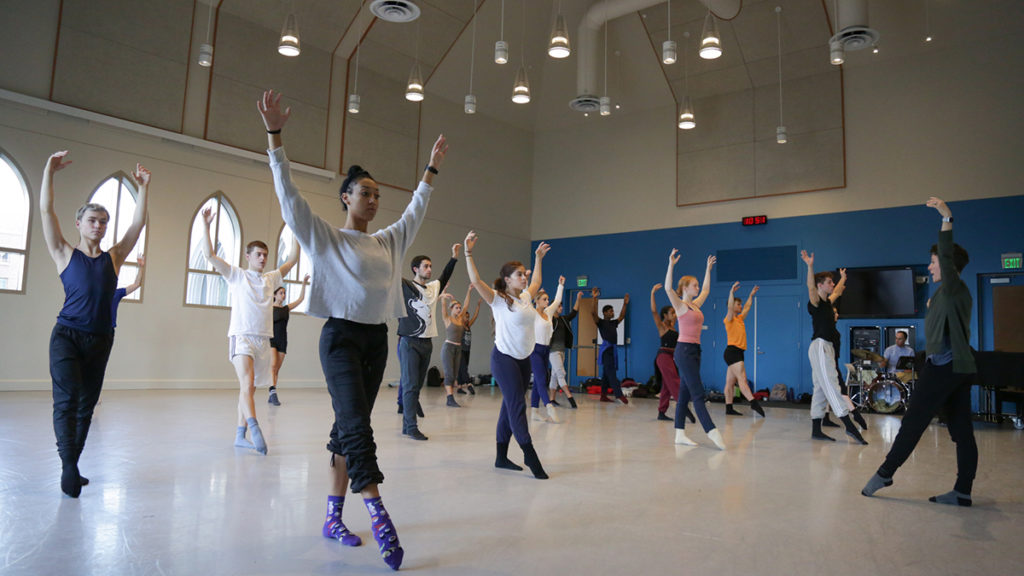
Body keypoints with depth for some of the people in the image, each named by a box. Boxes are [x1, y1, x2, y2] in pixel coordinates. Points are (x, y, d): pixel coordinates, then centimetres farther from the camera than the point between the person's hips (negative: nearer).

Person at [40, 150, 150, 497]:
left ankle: (72, 467, 15)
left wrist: (143, 188, 6)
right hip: (67, 335, -3)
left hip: (100, 339, 3)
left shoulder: (114, 257, 11)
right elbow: (46, 212, 0)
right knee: (67, 398, -16)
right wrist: (49, 172, -3)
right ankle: (68, 466, -19)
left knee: (87, 404, 6)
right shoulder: (65, 255, 5)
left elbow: (138, 223, 10)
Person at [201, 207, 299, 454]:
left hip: (264, 339, 5)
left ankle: (240, 436, 13)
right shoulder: (236, 275, 6)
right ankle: (255, 429, -34)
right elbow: (209, 255, -2)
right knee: (247, 384, -21)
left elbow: (292, 260, 20)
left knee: (249, 388, 8)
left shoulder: (271, 279, 17)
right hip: (242, 336, -5)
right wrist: (206, 225, -8)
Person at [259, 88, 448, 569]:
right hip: (341, 336, -6)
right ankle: (379, 519, -18)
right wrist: (274, 136, -13)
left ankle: (333, 517, 17)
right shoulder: (325, 237, -2)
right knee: (356, 427, -15)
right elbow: (289, 194, -8)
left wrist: (432, 169, 30)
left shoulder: (388, 241, 14)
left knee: (348, 428, 9)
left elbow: (415, 211, 27)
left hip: (377, 340, 6)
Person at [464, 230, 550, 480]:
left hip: (524, 359, 8)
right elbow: (475, 281, -19)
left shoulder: (526, 298, 11)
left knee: (510, 407, 10)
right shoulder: (498, 300, -9)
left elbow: (536, 282, 31)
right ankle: (530, 457, -10)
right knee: (517, 406, -10)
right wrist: (468, 252, -23)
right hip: (505, 358, -7)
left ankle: (501, 457, 18)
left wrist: (538, 258, 37)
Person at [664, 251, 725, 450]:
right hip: (684, 351, -9)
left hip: (694, 351, 9)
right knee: (697, 393, -11)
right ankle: (712, 431, -14)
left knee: (685, 394, 8)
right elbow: (668, 288, -22)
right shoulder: (680, 305, -6)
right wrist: (671, 264, -27)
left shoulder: (695, 305, 16)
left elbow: (706, 290, 33)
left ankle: (680, 434, 11)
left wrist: (708, 269, 35)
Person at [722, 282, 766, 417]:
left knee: (731, 382, 6)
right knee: (742, 378, -18)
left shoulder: (739, 319, 19)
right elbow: (730, 307, -23)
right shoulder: (729, 319, -5)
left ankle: (729, 408, 6)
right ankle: (753, 403, -28)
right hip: (732, 351, -9)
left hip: (738, 352, 9)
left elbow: (747, 308, 33)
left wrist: (751, 295, 37)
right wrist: (732, 292, -32)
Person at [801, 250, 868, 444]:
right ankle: (849, 425, -19)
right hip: (820, 346, -10)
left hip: (827, 347, 10)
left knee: (821, 389, 7)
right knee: (831, 385, -14)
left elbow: (835, 292, 41)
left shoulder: (827, 302, 18)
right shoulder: (815, 302, -8)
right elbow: (811, 287, -28)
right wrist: (810, 266, -42)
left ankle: (816, 430, 9)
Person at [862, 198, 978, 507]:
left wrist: (947, 220, -38)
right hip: (960, 367, 10)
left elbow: (948, 257, -27)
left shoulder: (952, 288, -9)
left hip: (943, 366, -10)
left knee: (913, 423, -4)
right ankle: (963, 492, 7)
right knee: (961, 429, 6)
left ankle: (885, 473, 2)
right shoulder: (957, 292, 19)